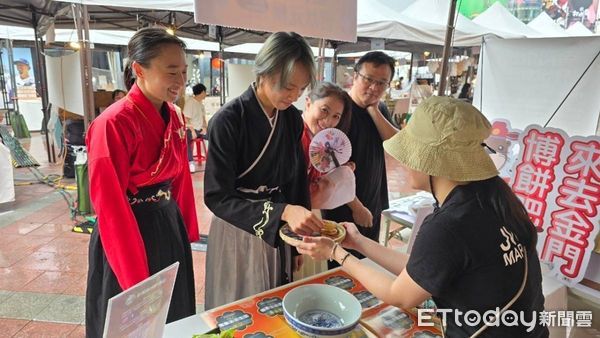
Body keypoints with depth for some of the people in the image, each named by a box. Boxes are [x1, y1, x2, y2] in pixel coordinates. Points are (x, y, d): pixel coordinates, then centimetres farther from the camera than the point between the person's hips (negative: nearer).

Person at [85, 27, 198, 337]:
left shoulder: (173, 118, 2)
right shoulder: (114, 123, -21)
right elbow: (111, 207, -20)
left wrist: (188, 232, 10)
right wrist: (135, 278, -17)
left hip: (170, 228, 7)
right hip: (130, 233, -7)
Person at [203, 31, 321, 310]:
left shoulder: (293, 119, -3)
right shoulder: (228, 121, -21)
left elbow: (297, 181, 6)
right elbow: (217, 197, -21)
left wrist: (300, 237, 8)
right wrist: (282, 212, -32)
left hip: (279, 232, 5)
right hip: (238, 231, -5)